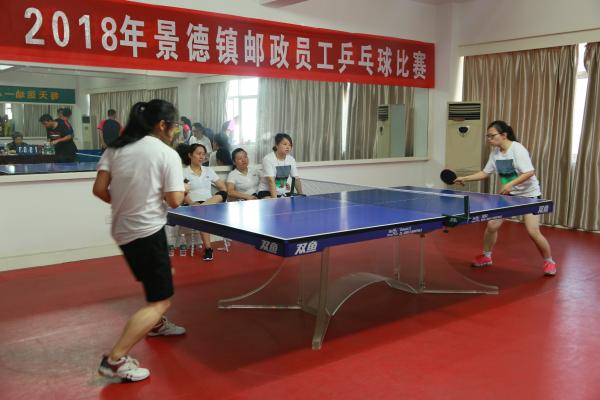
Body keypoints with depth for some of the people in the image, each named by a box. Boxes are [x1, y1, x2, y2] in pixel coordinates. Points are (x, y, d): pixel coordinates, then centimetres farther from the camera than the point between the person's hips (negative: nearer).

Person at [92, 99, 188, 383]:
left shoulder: (115, 148, 3)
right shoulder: (167, 154, -12)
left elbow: (99, 189, 0)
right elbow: (175, 201, -15)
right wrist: (182, 189, 7)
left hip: (123, 230, 8)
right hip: (147, 231, -8)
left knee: (161, 273, 33)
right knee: (161, 300, -1)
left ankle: (156, 325, 52)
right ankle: (115, 359, -9)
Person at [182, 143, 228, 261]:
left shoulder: (209, 170, 18)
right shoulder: (184, 172, 5)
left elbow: (223, 188, 16)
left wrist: (217, 199, -5)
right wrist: (194, 204, -22)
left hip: (212, 204, 4)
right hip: (193, 205, -3)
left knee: (222, 194, -30)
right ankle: (208, 248, -40)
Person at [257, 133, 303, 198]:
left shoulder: (291, 159, 1)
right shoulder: (268, 159, -16)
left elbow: (297, 179, 3)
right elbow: (271, 181, -24)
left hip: (283, 192, 6)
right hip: (266, 192, -6)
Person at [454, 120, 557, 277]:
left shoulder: (517, 149, -21)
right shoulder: (495, 152, -1)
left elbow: (530, 172, -27)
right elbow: (485, 173, 6)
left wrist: (511, 184, -36)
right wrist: (465, 178, -3)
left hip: (529, 194, -6)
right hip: (509, 194, 6)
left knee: (533, 231, -13)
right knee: (492, 224, -1)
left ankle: (549, 261, 10)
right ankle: (486, 256, 22)